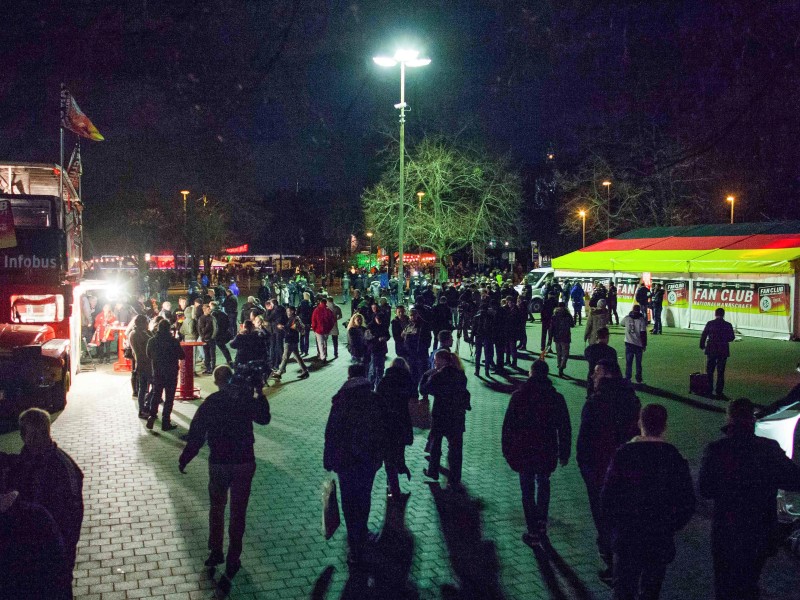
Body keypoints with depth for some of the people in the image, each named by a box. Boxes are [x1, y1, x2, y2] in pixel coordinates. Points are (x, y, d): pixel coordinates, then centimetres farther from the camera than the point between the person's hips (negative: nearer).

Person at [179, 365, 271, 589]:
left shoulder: (210, 402, -10)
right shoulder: (248, 399, -6)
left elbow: (196, 434, -8)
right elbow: (264, 419, 12)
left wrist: (184, 459, 4)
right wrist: (261, 394, 16)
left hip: (219, 463, -1)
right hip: (244, 462, 1)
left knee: (217, 508, 20)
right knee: (238, 512, 9)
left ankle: (216, 552, 26)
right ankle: (233, 560, 14)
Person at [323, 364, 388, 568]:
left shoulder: (341, 400, -11)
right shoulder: (377, 400, -3)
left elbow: (331, 431, -10)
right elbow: (383, 431, 3)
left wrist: (328, 459, -1)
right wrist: (380, 456, 14)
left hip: (345, 459, -3)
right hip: (370, 459, 3)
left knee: (349, 501, 4)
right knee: (364, 498, 21)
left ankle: (356, 546, 2)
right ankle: (362, 533, 38)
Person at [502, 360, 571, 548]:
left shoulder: (518, 396, -8)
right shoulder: (556, 398, -5)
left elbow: (508, 425, -5)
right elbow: (564, 429, 0)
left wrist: (507, 450, 5)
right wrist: (564, 454, 10)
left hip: (523, 452, -1)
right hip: (547, 452, 1)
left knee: (528, 490, 8)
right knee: (543, 484, 25)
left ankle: (533, 532, 10)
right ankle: (542, 522, 23)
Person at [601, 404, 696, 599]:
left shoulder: (623, 454, -11)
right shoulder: (674, 458, -9)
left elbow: (607, 496, -9)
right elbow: (687, 502, -5)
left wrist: (614, 524, 6)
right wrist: (671, 526, 9)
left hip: (626, 537, 0)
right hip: (660, 539, 0)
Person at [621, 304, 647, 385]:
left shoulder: (626, 319, -4)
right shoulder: (641, 320, -11)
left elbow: (622, 324, 19)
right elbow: (643, 333, -12)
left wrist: (629, 315, 24)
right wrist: (644, 345, -4)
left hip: (629, 344, 1)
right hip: (638, 344, -1)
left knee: (628, 362, 7)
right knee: (638, 363, 11)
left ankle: (627, 379, 6)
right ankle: (638, 379, 16)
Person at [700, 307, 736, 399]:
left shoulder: (710, 324, -6)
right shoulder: (728, 325, -5)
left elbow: (703, 336, -4)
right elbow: (732, 337, 1)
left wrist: (702, 346, 10)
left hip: (711, 350, 0)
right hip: (723, 351, 0)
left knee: (709, 371, 11)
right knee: (720, 372, 6)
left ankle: (709, 389, 13)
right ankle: (719, 392, 5)